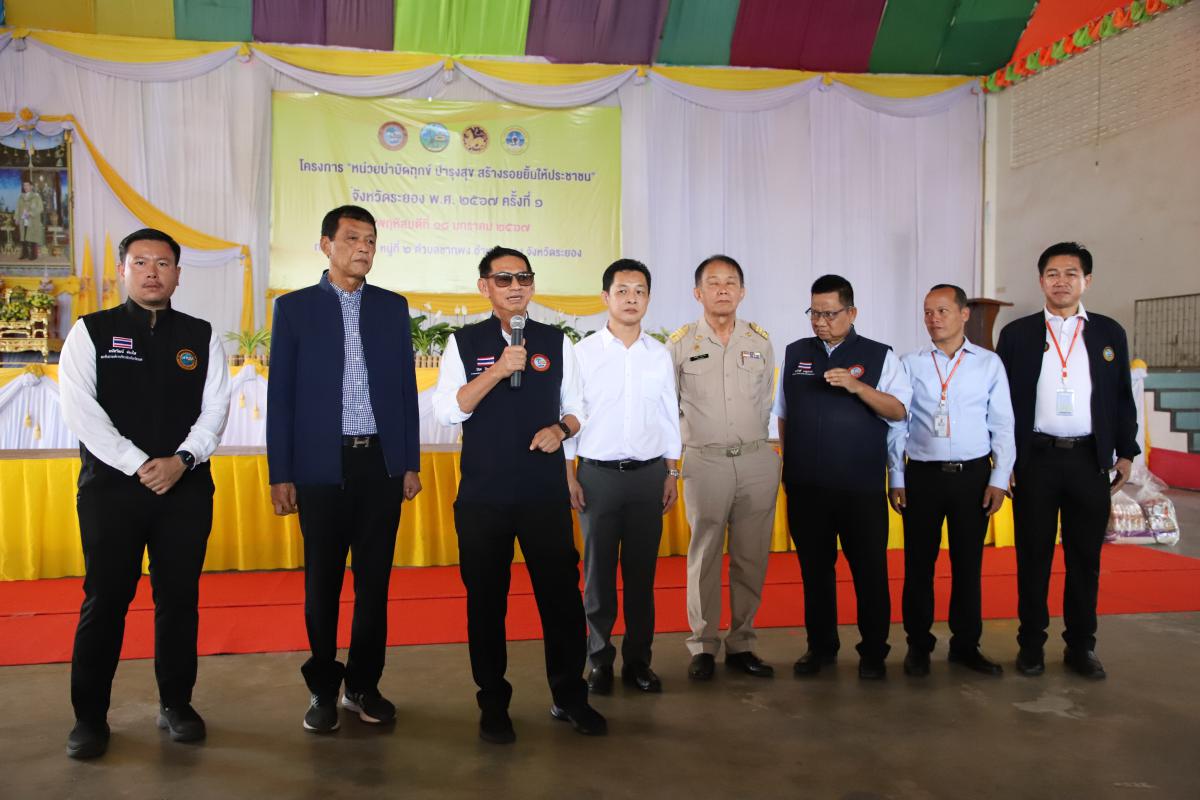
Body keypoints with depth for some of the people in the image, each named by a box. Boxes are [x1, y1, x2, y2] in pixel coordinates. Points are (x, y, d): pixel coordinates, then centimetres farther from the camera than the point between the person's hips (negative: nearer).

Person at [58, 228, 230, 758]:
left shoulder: (201, 337, 8)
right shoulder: (90, 333, 2)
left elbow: (215, 409, 2)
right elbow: (80, 409, -8)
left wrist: (181, 460, -13)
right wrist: (139, 465, -15)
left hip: (186, 488, 2)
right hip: (111, 488, -2)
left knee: (180, 597, 8)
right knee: (104, 601, 3)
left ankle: (176, 704, 22)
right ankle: (89, 716, 16)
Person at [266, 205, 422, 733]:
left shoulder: (392, 307, 9)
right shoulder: (294, 308, 2)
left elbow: (405, 388, 9)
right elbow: (280, 395, 1)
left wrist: (411, 463, 5)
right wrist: (281, 474, -4)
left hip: (382, 463, 2)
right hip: (321, 466, -2)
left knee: (374, 580, 8)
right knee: (322, 584, 7)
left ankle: (363, 685, 22)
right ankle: (323, 689, 22)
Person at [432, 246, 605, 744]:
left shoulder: (556, 342, 8)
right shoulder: (464, 343, 3)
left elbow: (576, 408, 13)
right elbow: (446, 410, -9)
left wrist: (561, 429, -8)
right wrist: (498, 370, -19)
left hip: (546, 491, 1)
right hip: (483, 494, -1)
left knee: (561, 591, 4)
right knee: (486, 598, 8)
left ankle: (570, 696, 21)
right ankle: (493, 704, 23)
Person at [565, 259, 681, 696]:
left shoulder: (659, 356, 6)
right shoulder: (583, 353, -1)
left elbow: (669, 418, 10)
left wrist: (671, 475, 7)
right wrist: (568, 477, -4)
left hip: (649, 475, 2)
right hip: (598, 475, -2)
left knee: (642, 572, 8)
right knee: (599, 572, 6)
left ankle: (638, 660, 21)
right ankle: (600, 660, 19)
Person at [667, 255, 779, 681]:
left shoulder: (760, 341, 8)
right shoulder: (681, 342, 1)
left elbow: (766, 401, 15)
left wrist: (757, 442, 11)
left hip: (757, 460, 3)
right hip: (705, 461, -2)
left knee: (751, 557, 6)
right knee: (704, 555, 3)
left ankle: (741, 643, 18)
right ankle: (703, 645, 14)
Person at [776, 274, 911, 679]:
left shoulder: (879, 356, 2)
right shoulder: (795, 354, 10)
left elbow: (898, 410, -6)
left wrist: (857, 386, -20)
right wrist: (790, 461, 11)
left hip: (862, 487, -2)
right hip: (805, 487, 3)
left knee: (869, 570, 3)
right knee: (814, 569, 11)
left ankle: (874, 652, 19)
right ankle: (820, 646, 25)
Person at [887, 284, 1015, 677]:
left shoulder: (989, 364, 5)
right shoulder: (910, 364, 4)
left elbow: (1002, 426, 5)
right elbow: (896, 425, 5)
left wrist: (999, 479, -2)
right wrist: (895, 479, 1)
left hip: (974, 474, 0)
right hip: (923, 474, 0)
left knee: (968, 564, 8)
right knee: (919, 564, 4)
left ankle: (966, 644, 21)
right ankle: (918, 645, 17)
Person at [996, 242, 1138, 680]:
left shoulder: (1109, 332, 9)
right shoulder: (1017, 333, 4)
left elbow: (1123, 398, 10)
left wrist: (1126, 453, 5)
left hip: (1090, 459, 2)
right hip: (1036, 459, -1)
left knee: (1085, 557, 8)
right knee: (1033, 556, 5)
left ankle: (1081, 646, 18)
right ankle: (1031, 644, 14)